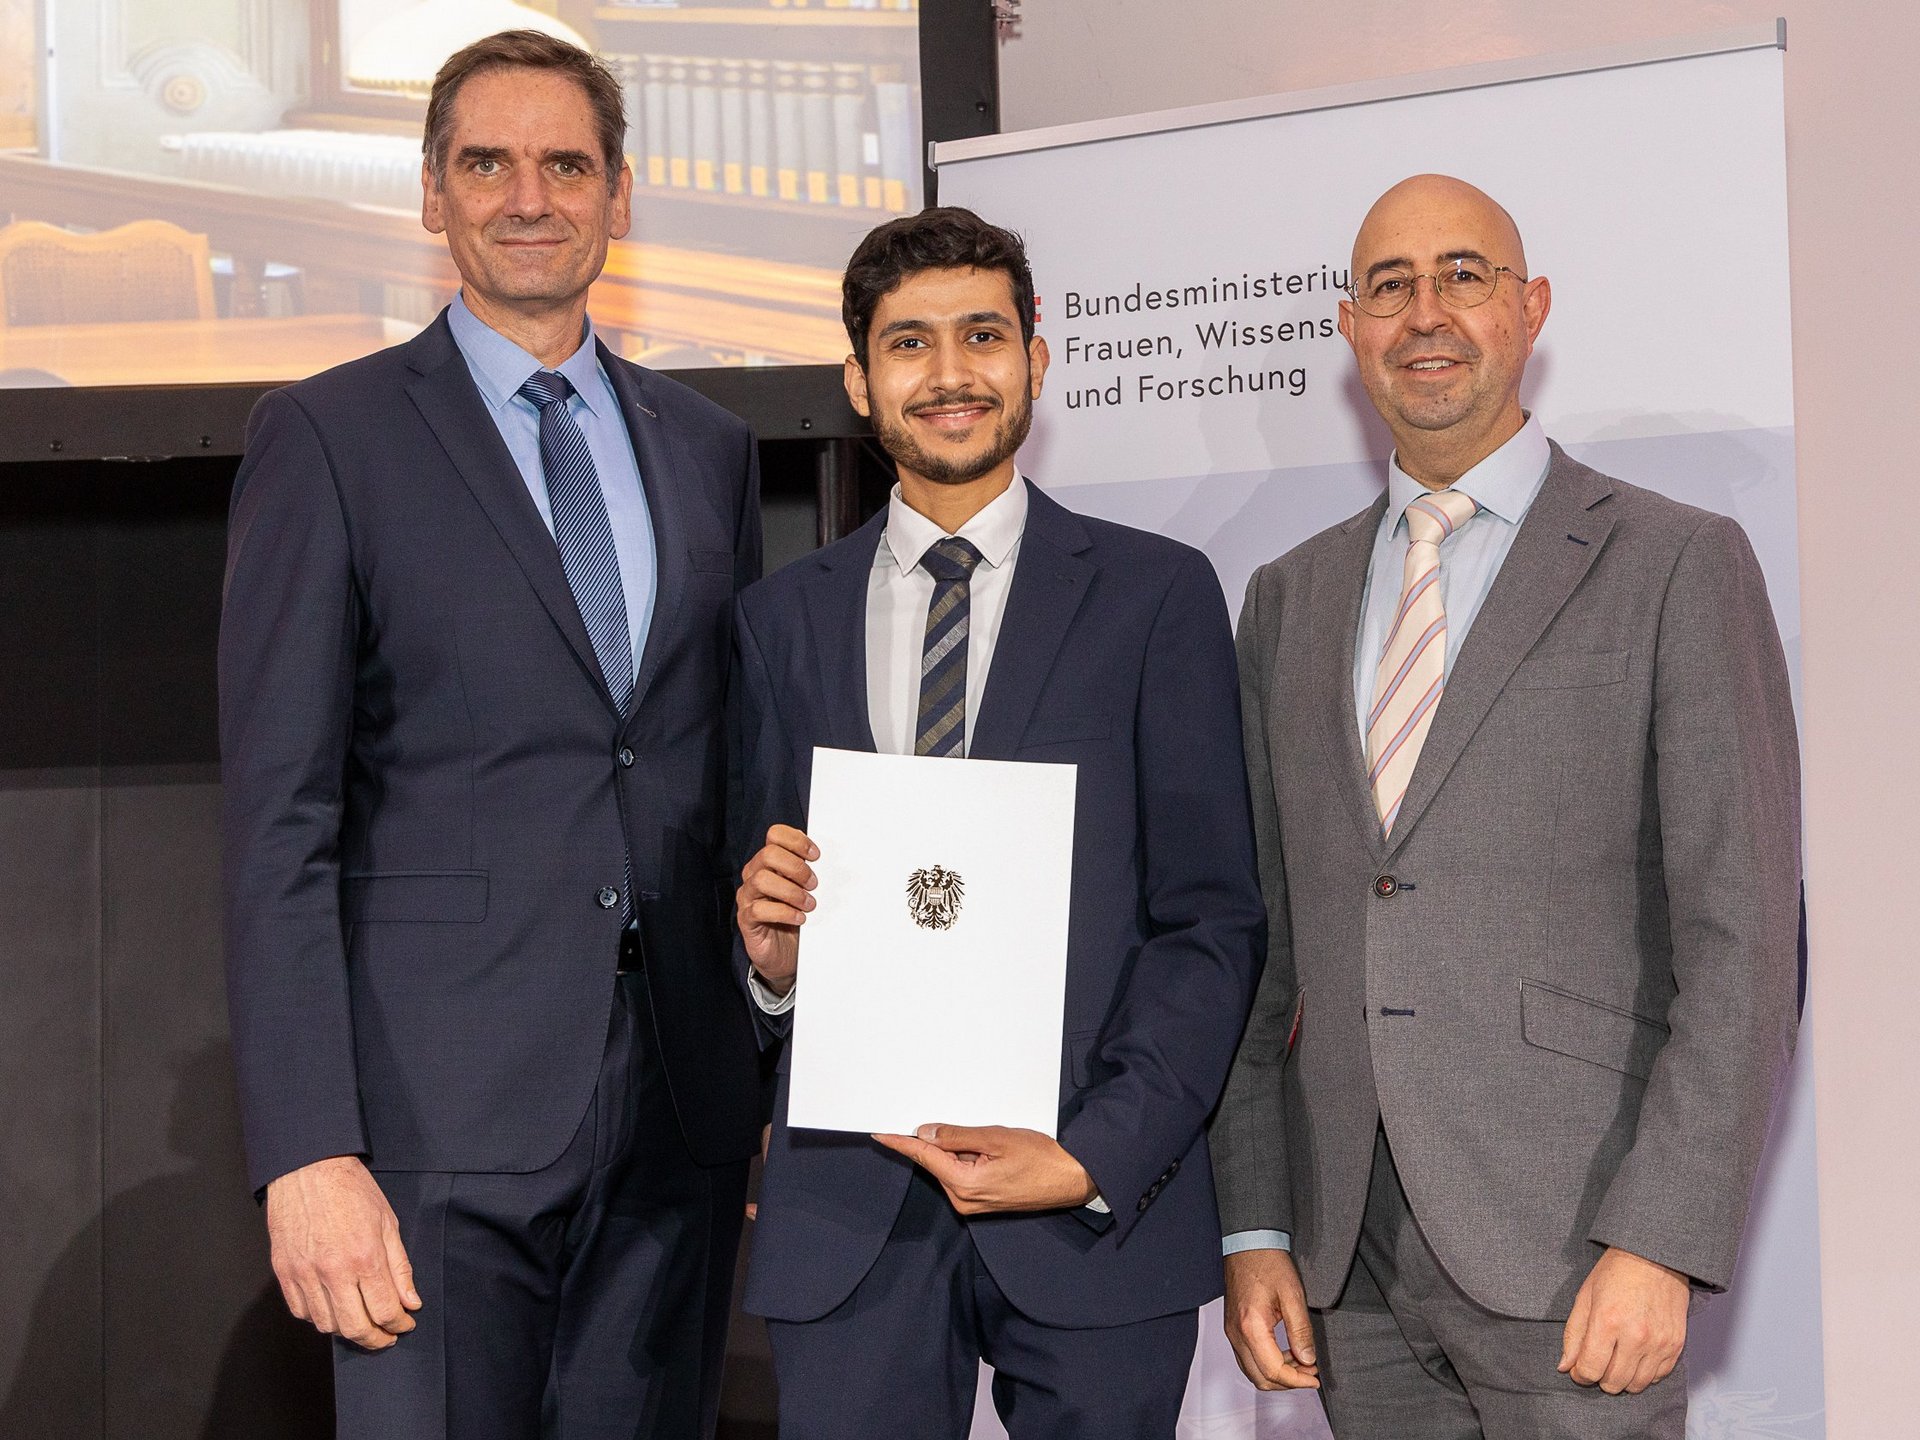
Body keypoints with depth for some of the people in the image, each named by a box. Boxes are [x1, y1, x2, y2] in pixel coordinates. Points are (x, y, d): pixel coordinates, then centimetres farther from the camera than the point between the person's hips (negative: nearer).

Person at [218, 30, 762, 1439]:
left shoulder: (708, 447, 14)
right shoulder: (329, 436, 0)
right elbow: (281, 820, -6)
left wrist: (776, 1081, 10)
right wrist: (307, 1150, -14)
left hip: (683, 1112, 4)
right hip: (443, 1114, -4)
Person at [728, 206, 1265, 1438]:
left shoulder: (1158, 594, 3)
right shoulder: (783, 619, 11)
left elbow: (1213, 920, -1)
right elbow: (767, 908, 15)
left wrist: (1095, 1158, -12)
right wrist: (769, 952, -9)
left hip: (1097, 1209, -2)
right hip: (846, 1208, 2)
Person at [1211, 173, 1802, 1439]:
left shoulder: (1679, 565, -1)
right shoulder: (1292, 598, 14)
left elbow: (1741, 939, -6)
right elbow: (1269, 939, 13)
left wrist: (1661, 1242, -13)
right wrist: (1254, 1228, 6)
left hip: (1571, 1251, -4)